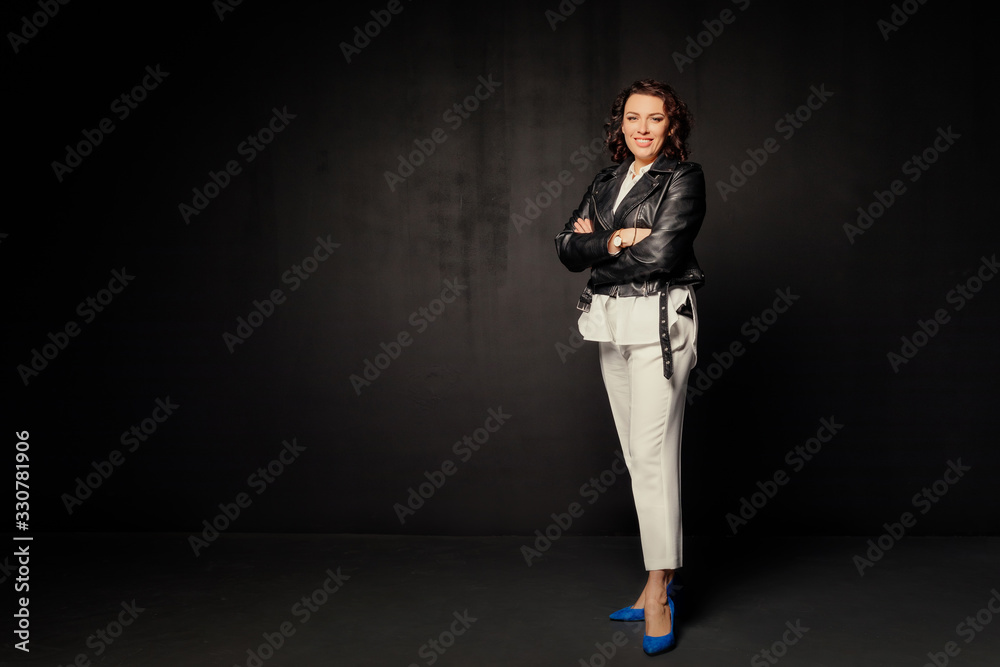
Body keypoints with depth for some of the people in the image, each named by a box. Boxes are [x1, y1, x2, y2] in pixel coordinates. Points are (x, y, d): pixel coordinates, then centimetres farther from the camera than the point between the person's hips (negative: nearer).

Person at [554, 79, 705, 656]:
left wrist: (595, 245, -3)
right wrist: (615, 241, -11)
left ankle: (659, 596, -3)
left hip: (660, 321, -7)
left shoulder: (685, 178, -3)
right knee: (636, 453, 9)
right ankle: (659, 583, 18)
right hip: (611, 325, 7)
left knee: (653, 451, -10)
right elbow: (568, 246, 5)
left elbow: (662, 253, -16)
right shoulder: (606, 184, 16)